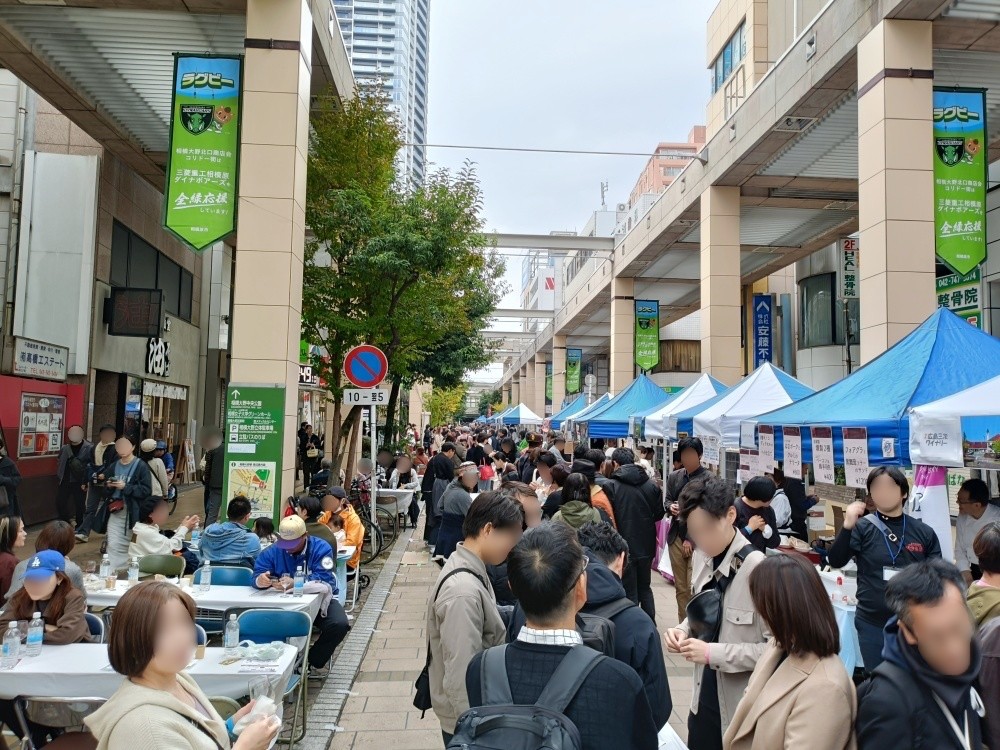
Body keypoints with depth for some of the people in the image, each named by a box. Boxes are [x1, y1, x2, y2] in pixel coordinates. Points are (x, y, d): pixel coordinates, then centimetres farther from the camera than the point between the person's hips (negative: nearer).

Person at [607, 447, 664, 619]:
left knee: (630, 593, 8)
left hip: (624, 547, -4)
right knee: (645, 588, 21)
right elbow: (659, 513, 4)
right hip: (646, 545, 4)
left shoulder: (612, 486, -13)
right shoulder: (651, 485, -2)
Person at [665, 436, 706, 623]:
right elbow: (666, 500, 16)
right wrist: (671, 507, -9)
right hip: (676, 537, 6)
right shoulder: (674, 476, 8)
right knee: (680, 587, 13)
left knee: (694, 587, -7)